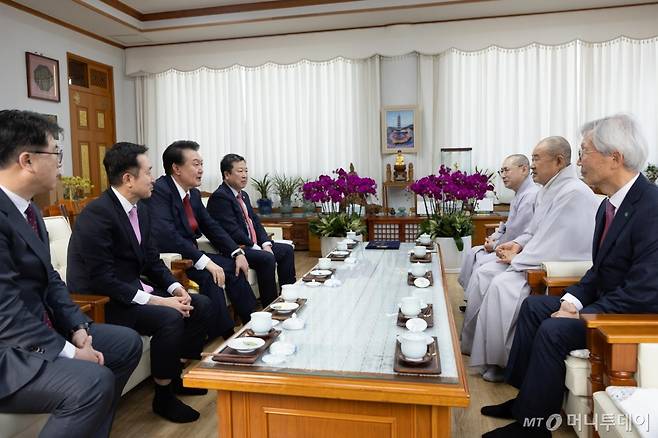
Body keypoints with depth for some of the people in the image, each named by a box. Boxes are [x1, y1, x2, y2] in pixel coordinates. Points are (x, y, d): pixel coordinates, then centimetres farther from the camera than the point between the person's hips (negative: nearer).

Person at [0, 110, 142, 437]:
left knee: (127, 342, 13)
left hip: (37, 329, 10)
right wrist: (70, 353, -21)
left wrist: (78, 327, -1)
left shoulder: (28, 209, 8)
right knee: (94, 381, -30)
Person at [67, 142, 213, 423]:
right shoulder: (97, 214, -23)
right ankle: (163, 396, -6)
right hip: (100, 301, -9)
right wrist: (155, 301, -26)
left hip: (134, 289, 9)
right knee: (170, 318, -28)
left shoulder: (140, 209, 5)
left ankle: (179, 374, 19)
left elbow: (152, 260, 9)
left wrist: (176, 288, -7)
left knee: (201, 306, 3)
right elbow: (102, 279, -27)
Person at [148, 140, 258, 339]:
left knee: (233, 267, 3)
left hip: (189, 254, 9)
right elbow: (166, 236, -31)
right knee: (209, 276, -27)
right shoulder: (159, 191, -20)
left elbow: (211, 226, 12)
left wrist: (237, 253, -1)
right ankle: (225, 339, -15)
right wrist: (204, 261, -31)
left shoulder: (194, 193, 7)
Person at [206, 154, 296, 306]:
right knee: (267, 258, -30)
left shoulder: (244, 195, 17)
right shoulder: (220, 197, -14)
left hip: (254, 245, 11)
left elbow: (256, 222, 15)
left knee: (287, 250, 9)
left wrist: (266, 244, -1)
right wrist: (256, 248, -19)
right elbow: (232, 230, -22)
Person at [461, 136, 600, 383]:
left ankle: (496, 362, -11)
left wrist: (517, 259, -14)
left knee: (502, 285, -27)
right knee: (483, 274, 3)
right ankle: (472, 343, 12)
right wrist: (519, 244, 3)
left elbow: (553, 245, -24)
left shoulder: (574, 193, -20)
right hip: (536, 260, 11)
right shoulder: (548, 191, 11)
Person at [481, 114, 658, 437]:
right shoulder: (610, 203, 5)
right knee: (534, 306, 7)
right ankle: (525, 398, 14)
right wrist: (574, 299, -4)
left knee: (553, 331, -23)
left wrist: (582, 315, -20)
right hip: (605, 301, 10)